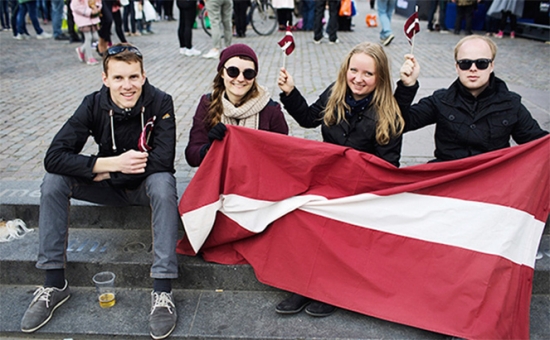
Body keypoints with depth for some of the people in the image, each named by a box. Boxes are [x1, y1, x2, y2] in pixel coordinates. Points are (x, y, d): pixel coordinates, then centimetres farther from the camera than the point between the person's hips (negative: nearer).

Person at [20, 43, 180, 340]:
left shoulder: (160, 103, -19)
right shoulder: (94, 105, -13)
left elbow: (163, 161, -30)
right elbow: (54, 157, -22)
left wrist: (102, 170, -24)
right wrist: (112, 163, -33)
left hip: (146, 184, -3)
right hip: (111, 186, 3)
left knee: (163, 184, -36)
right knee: (53, 182, -18)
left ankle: (162, 292, -34)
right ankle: (54, 284, -8)